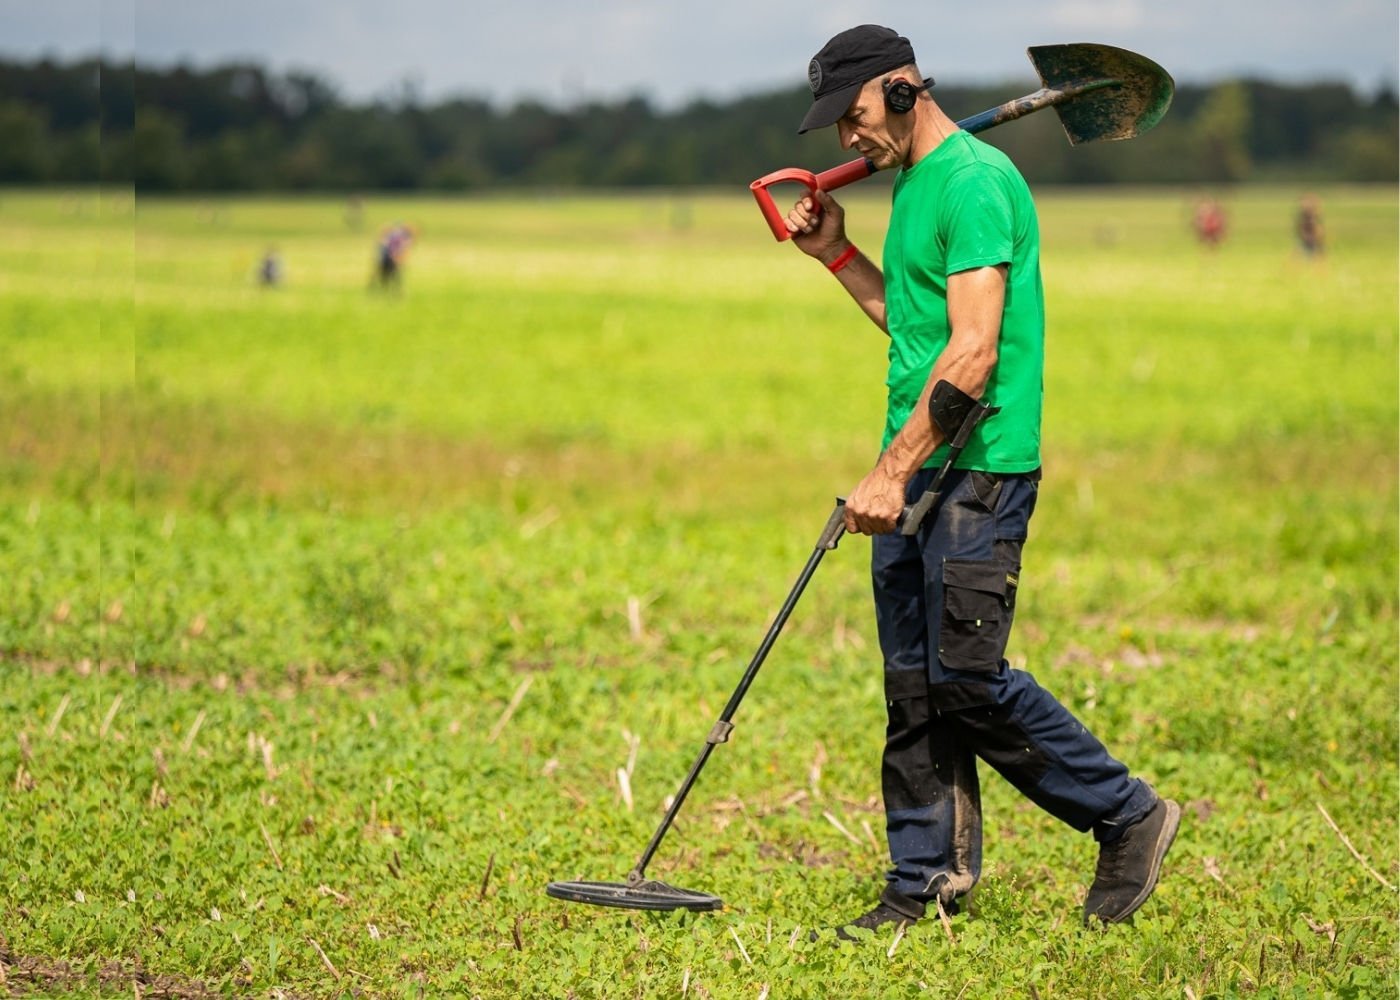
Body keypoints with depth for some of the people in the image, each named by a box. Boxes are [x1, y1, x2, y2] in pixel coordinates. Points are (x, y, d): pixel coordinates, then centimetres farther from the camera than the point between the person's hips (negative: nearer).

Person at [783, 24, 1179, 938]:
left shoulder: (976, 182, -14)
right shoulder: (913, 184, 17)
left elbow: (974, 352, -22)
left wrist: (893, 471, -23)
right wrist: (838, 255, 19)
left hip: (978, 469, -10)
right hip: (915, 469, 10)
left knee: (967, 677, -9)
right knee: (913, 684, 8)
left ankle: (1130, 817, 6)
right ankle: (929, 880, 15)